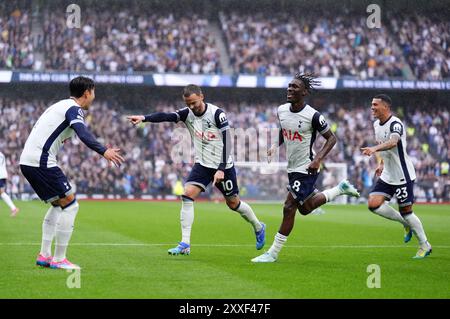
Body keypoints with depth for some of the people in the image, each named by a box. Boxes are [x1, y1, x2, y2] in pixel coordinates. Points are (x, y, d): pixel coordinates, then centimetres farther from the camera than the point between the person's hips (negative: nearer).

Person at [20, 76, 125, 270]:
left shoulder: (61, 106, 22)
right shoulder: (73, 108, -8)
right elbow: (82, 133, -26)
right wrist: (103, 151, -36)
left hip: (27, 161, 10)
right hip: (41, 161, -10)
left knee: (58, 205, 21)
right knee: (70, 205, -6)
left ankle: (44, 255, 18)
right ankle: (59, 259, -5)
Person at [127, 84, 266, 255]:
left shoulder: (217, 113, -17)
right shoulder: (187, 114, -5)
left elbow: (227, 142, -19)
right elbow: (166, 116, -22)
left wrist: (221, 169, -25)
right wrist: (144, 118, -40)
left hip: (223, 166, -4)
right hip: (202, 164, 4)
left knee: (233, 203, 9)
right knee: (187, 195, -15)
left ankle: (258, 227, 37)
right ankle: (185, 244, -14)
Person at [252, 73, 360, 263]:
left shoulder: (313, 116, -19)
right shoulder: (281, 110, 0)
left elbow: (331, 138, -9)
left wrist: (318, 159, -20)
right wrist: (276, 146, 2)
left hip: (306, 169, -8)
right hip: (292, 168, 8)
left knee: (289, 208, -10)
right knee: (305, 208, 19)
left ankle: (273, 253, 1)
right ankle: (340, 189, 37)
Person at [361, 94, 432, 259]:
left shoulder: (396, 124, -20)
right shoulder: (377, 125, 7)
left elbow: (393, 142, -42)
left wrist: (374, 148, -57)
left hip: (403, 175, -8)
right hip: (387, 176, 8)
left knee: (405, 211, -3)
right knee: (373, 204, -7)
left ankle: (425, 245, 15)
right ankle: (406, 224, 13)